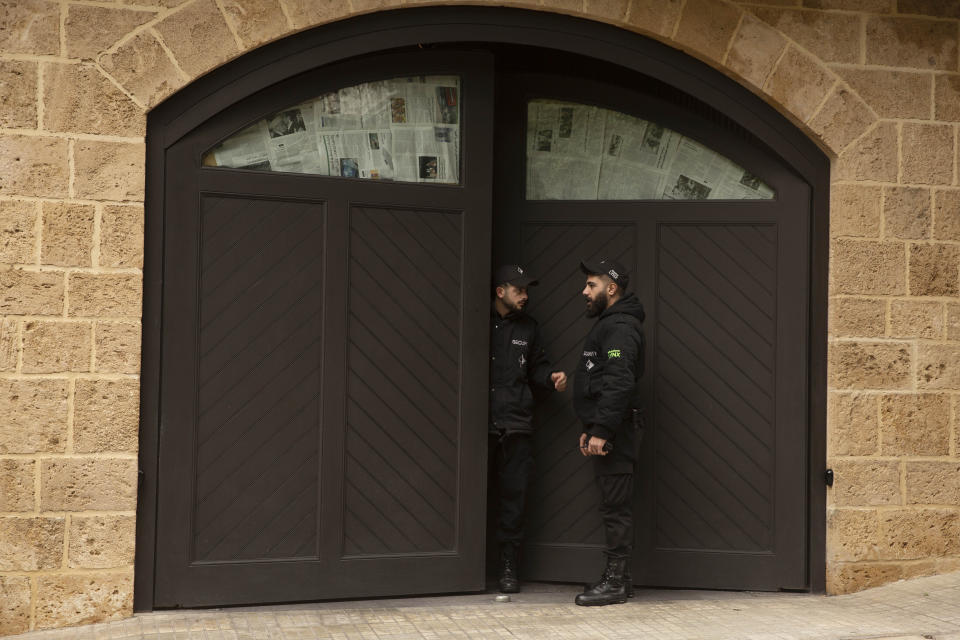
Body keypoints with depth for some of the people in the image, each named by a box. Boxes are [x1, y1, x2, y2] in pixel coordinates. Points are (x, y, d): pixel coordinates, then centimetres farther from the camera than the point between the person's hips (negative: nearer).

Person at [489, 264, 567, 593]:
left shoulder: (527, 327, 15)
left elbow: (536, 368, 23)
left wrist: (551, 377, 2)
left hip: (516, 426, 4)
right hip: (480, 425, -3)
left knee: (513, 496, 4)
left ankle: (508, 565, 12)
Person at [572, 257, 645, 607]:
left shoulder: (620, 327, -13)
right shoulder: (607, 323, 21)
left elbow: (619, 384, -24)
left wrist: (601, 430, -25)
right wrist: (589, 429, 22)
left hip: (613, 433, -11)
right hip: (605, 430, 11)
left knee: (616, 507, -6)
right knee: (614, 505, 13)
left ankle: (615, 583, -2)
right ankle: (618, 578, 19)